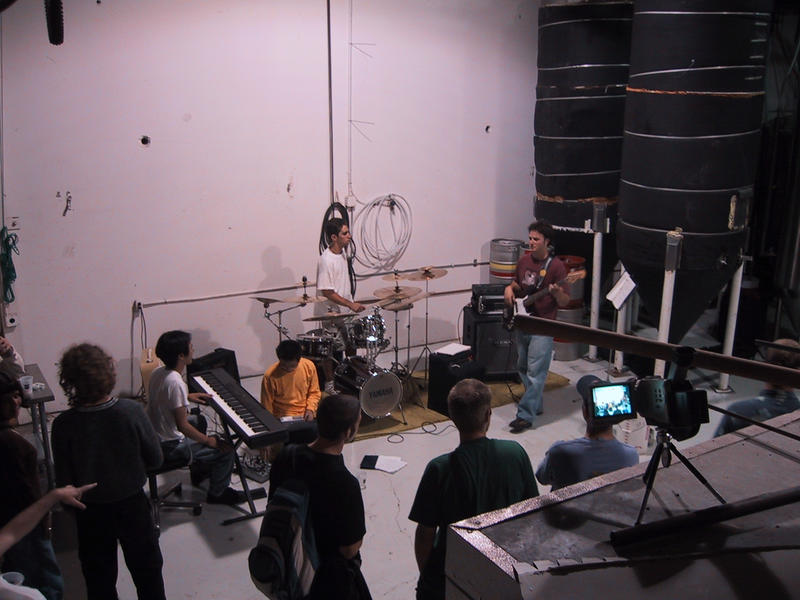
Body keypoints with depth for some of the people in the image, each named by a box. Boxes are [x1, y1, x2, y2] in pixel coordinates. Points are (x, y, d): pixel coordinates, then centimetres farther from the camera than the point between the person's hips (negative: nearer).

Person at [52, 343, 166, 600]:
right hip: (133, 504, 0)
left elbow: (64, 481, -13)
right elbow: (155, 459, -11)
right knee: (147, 569, 22)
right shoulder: (131, 411, -23)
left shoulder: (63, 425, -23)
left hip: (91, 511, 0)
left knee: (100, 578, 22)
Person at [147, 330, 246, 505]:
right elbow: (182, 426, -27)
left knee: (198, 422, 33)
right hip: (170, 447, -10)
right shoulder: (176, 383, -31)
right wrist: (209, 441, -15)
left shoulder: (157, 372, -4)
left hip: (154, 435, 10)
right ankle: (217, 493, 17)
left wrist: (187, 397, 13)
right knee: (225, 450, -5)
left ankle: (199, 470, 46)